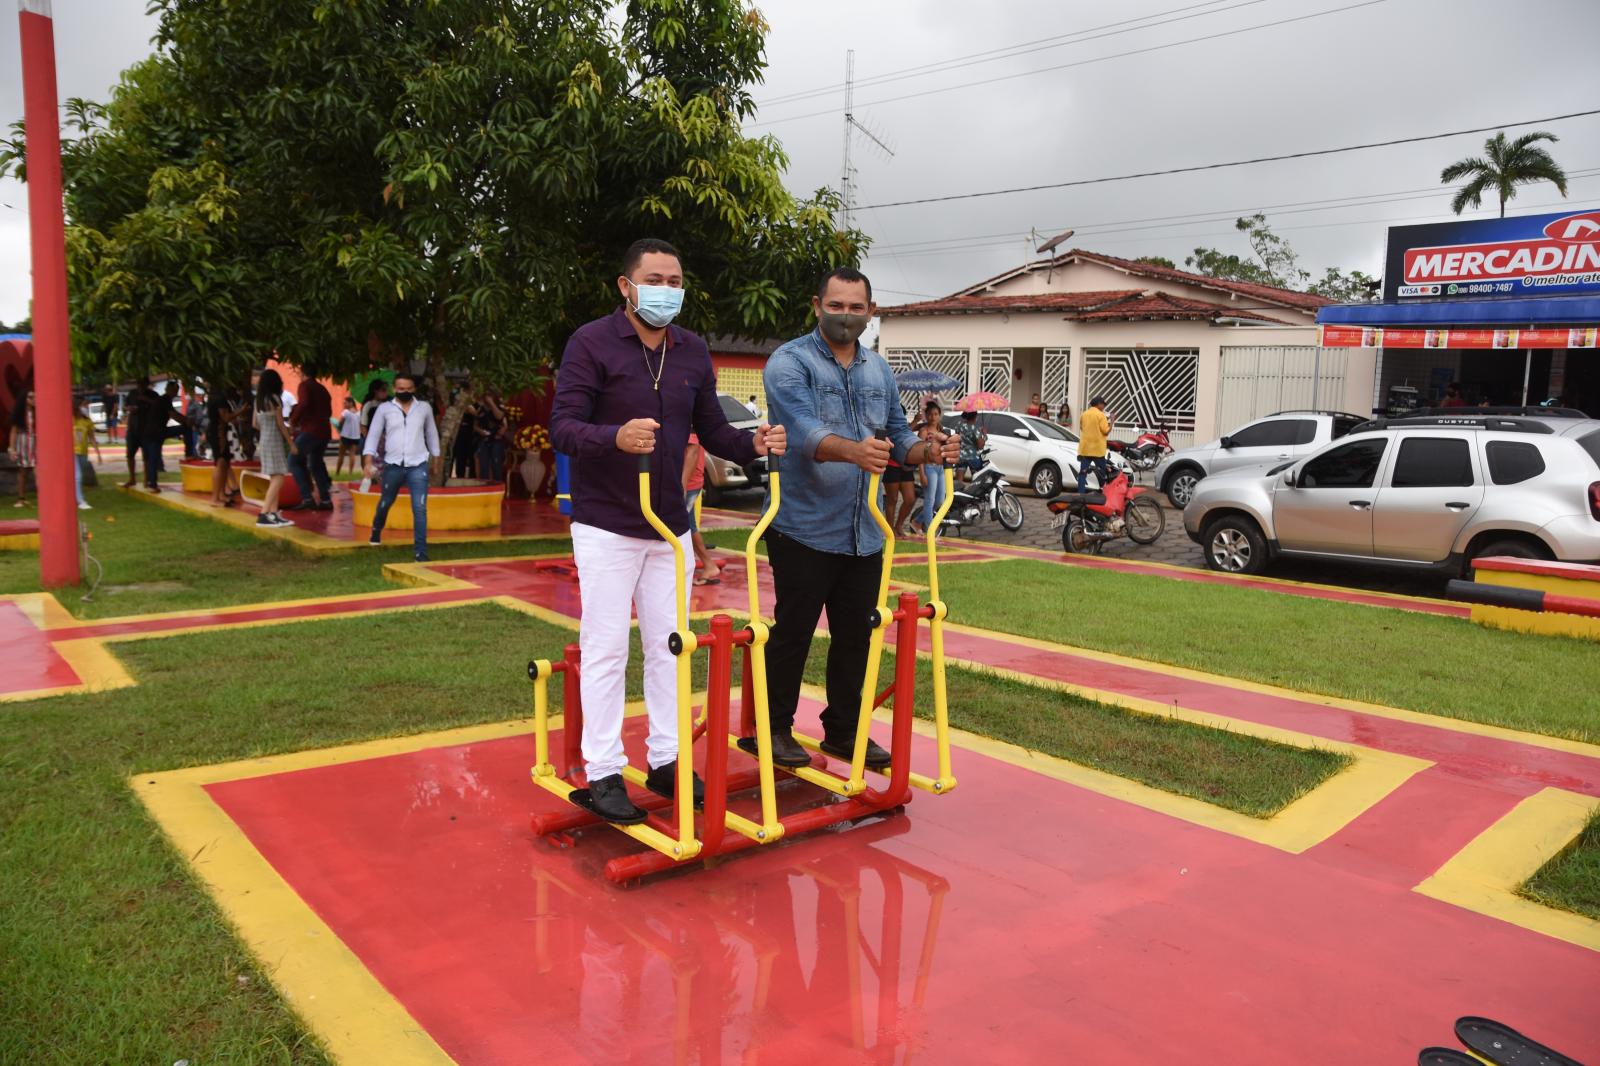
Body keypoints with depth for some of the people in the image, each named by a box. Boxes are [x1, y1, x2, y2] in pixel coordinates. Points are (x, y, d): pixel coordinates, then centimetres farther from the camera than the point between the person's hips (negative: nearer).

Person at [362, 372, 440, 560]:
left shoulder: (424, 408, 4)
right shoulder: (385, 409, 1)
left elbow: (431, 433, 15)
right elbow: (373, 434, 1)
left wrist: (436, 458, 18)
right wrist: (368, 461, -8)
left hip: (418, 466, -1)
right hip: (393, 465, 1)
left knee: (420, 508, -11)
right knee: (385, 503, 20)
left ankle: (420, 552, -10)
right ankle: (376, 531, 50)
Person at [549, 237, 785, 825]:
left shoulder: (693, 352, 7)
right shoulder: (591, 343, -10)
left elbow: (712, 429, 9)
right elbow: (562, 428, -17)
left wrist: (753, 443, -12)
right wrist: (616, 437, -37)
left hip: (670, 527, 5)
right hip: (606, 526, -5)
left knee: (668, 645, 11)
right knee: (606, 648, 1)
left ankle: (665, 759, 23)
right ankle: (603, 772, 12)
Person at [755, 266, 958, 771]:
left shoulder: (879, 370, 14)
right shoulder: (789, 363, -9)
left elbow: (897, 436, 15)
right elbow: (804, 430, -25)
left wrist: (929, 451, -8)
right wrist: (854, 451, -44)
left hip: (864, 533, 6)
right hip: (804, 528, -6)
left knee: (855, 635, 13)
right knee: (793, 633, 2)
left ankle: (844, 729, 26)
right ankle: (774, 728, 17)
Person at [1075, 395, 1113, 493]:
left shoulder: (1084, 414, 9)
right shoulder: (1101, 415, -9)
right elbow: (1106, 431, -12)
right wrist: (1111, 422, 2)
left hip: (1084, 448, 5)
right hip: (1097, 449, -5)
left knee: (1083, 472, 2)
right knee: (1103, 472, 7)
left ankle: (1080, 494, -3)